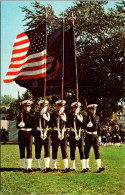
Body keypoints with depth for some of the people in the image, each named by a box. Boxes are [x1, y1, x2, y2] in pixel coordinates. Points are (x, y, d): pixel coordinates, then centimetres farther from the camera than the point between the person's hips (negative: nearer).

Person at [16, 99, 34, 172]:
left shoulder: (32, 116, 7)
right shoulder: (20, 115, 6)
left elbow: (34, 126, 11)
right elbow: (18, 126, 2)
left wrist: (33, 133, -1)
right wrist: (21, 122, -17)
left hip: (29, 134, 0)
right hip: (22, 134, 1)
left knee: (29, 150, -9)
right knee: (22, 150, 4)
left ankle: (29, 167, -11)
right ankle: (23, 167, 12)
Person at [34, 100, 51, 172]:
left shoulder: (48, 114, 11)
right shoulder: (37, 114, 4)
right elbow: (36, 122, -15)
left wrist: (47, 119, -17)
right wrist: (41, 113, -24)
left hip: (47, 133, 1)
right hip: (38, 133, -1)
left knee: (47, 150, -11)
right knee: (38, 150, 4)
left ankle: (47, 167, -17)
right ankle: (38, 167, 17)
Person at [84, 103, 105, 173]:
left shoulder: (97, 117, 9)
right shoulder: (87, 117, -4)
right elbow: (84, 127, -7)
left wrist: (99, 136, 14)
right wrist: (89, 123, -24)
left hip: (95, 136, 3)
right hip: (88, 136, -3)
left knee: (97, 151, -6)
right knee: (86, 152, 5)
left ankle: (99, 167, -14)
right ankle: (86, 167, 17)